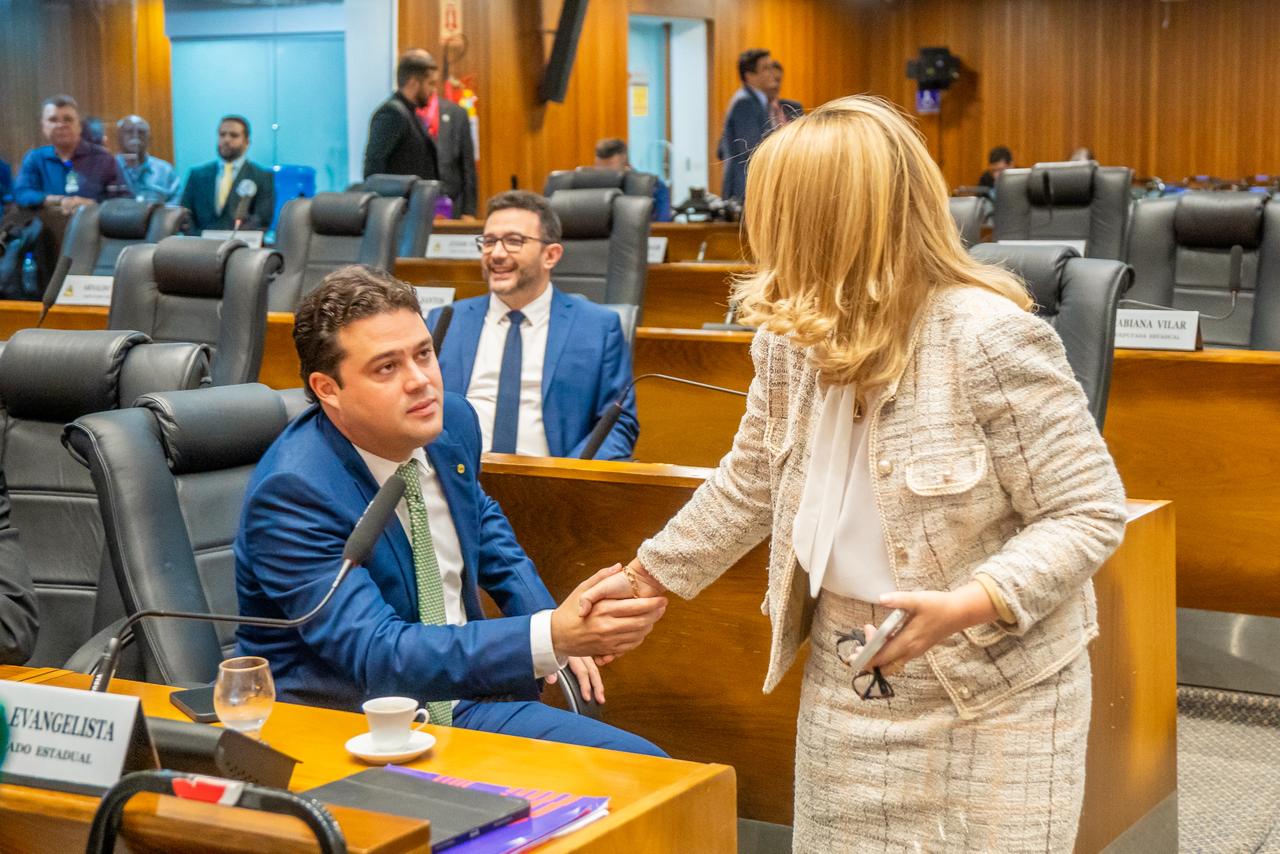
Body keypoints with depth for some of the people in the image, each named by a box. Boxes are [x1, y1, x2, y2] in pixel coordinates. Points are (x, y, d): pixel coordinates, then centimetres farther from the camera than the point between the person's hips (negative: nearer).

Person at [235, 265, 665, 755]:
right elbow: (376, 655, -32)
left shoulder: (452, 421, 1)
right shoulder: (293, 490, -23)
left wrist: (554, 626, 11)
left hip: (461, 702, 8)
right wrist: (552, 637, -42)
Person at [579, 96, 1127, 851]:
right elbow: (752, 484, 14)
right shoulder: (792, 340, -1)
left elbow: (1089, 514, -18)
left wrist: (967, 606, -31)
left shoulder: (991, 340, -22)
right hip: (846, 682, 6)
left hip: (993, 691, -6)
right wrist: (652, 575, 18)